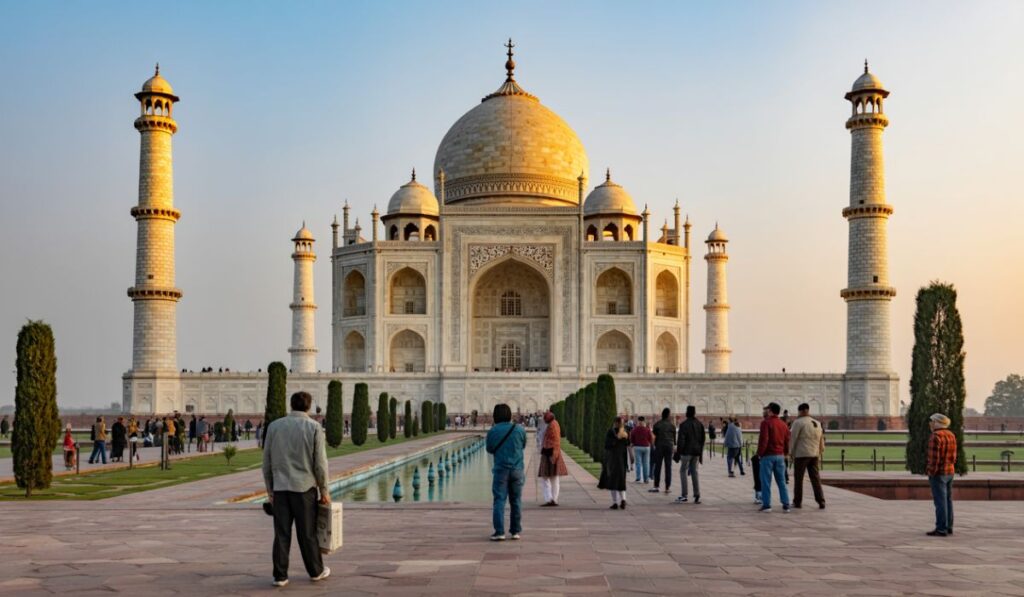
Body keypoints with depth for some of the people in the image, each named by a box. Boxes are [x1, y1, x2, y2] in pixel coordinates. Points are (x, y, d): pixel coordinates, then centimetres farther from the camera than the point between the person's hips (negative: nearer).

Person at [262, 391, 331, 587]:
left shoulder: (274, 426, 4)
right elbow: (320, 463, -5)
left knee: (281, 534, 5)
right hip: (304, 487, -2)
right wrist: (324, 491, 4)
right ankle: (316, 571, 21)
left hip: (280, 487, 2)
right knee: (308, 533, 8)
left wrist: (269, 489, 15)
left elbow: (266, 462, 7)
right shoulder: (313, 427, -4)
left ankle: (280, 576, 6)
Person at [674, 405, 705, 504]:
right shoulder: (700, 424, 7)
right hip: (696, 451, 6)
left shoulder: (684, 425, -12)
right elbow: (702, 439, 11)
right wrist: (700, 453, 17)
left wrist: (678, 453, -7)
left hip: (687, 451, -6)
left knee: (683, 471, 2)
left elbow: (681, 440, -13)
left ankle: (684, 496, -2)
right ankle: (697, 495, 6)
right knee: (694, 471, 11)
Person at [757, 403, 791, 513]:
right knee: (781, 481, 9)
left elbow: (763, 439, -15)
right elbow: (787, 441, 11)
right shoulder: (783, 425, 10)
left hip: (768, 455, -6)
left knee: (766, 481, 0)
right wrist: (785, 453, 22)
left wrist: (760, 453, -6)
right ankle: (786, 505, 6)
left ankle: (766, 505, 0)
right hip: (780, 456, 6)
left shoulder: (766, 422, -9)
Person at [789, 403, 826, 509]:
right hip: (814, 455, 6)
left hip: (801, 454, -6)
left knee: (798, 478, 4)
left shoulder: (798, 422, -7)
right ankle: (821, 501, -1)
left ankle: (797, 502, 9)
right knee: (815, 478, 6)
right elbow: (821, 441, 17)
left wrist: (791, 452, 1)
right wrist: (820, 456, 21)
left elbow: (792, 438, -9)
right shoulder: (817, 424, 14)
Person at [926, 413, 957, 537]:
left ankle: (941, 530, -4)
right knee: (947, 501, 12)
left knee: (940, 502, -6)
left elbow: (934, 457, -20)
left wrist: (931, 473, -15)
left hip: (938, 473, -9)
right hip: (949, 472, 9)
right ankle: (948, 527, 15)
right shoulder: (950, 435, 8)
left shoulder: (935, 437, -18)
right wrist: (949, 469, 16)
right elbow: (952, 456, 11)